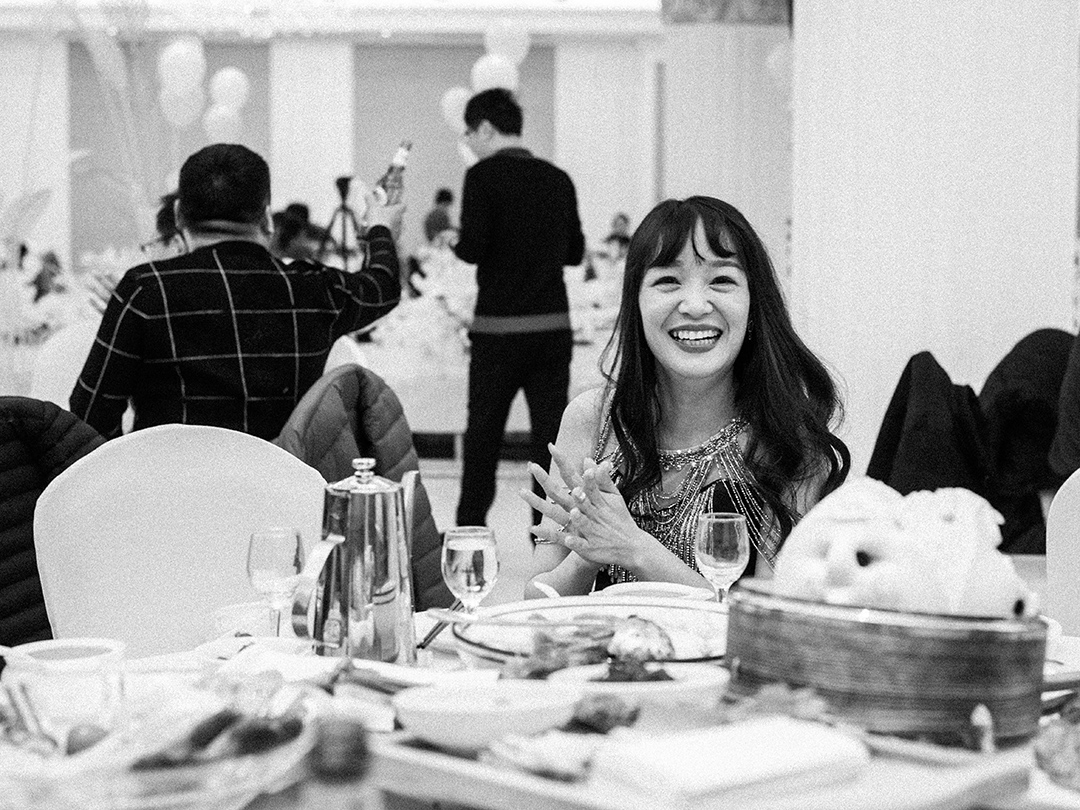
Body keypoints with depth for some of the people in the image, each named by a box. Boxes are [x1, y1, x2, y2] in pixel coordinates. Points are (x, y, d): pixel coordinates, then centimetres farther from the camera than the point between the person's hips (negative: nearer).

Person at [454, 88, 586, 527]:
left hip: (498, 327, -4)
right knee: (550, 432, 5)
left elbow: (473, 248, -15)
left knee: (482, 433, 9)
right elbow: (575, 251, 12)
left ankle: (469, 529, 17)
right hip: (554, 325, 4)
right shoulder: (558, 179, 7)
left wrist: (454, 241, 5)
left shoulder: (484, 176, -8)